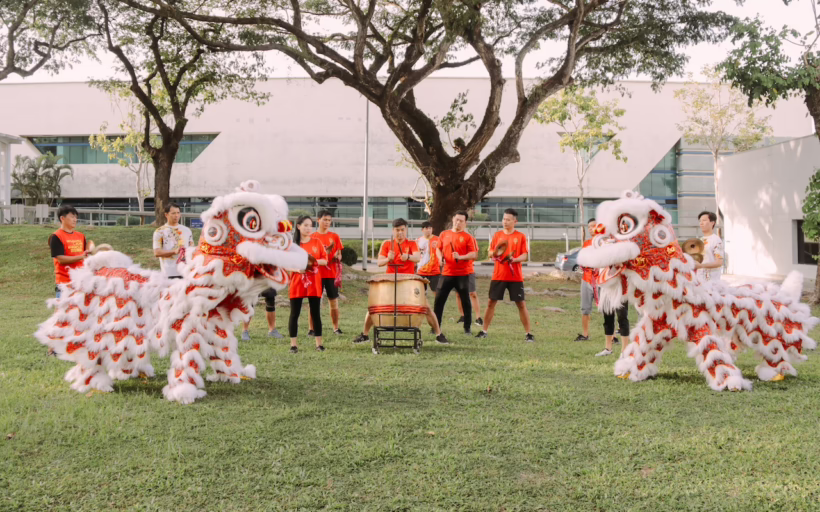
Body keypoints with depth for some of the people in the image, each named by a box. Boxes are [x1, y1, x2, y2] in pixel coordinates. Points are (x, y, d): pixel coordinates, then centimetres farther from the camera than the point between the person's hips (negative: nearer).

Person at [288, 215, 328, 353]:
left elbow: (325, 260, 5)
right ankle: (293, 344, 6)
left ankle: (319, 343, 12)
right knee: (294, 314, 0)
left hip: (314, 282, 1)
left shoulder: (316, 242, 5)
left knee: (316, 313, 4)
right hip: (297, 282, -1)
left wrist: (315, 261, -14)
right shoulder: (292, 244, 1)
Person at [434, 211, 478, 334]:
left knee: (465, 301, 3)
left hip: (462, 274, -2)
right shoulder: (444, 234, 9)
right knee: (439, 299, 0)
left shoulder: (468, 237, -1)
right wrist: (440, 257, -2)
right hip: (446, 273, 3)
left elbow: (474, 254, -7)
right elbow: (438, 249, 19)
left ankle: (467, 328, 14)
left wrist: (461, 257, -21)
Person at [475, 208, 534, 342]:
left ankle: (528, 333, 6)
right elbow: (490, 252, 9)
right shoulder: (497, 235, 8)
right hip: (498, 275, 2)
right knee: (491, 302, 3)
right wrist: (495, 253, -13)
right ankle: (484, 331, 14)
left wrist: (515, 259, -21)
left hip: (515, 277, -2)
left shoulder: (521, 236, 1)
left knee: (521, 304, -2)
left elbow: (524, 255, -3)